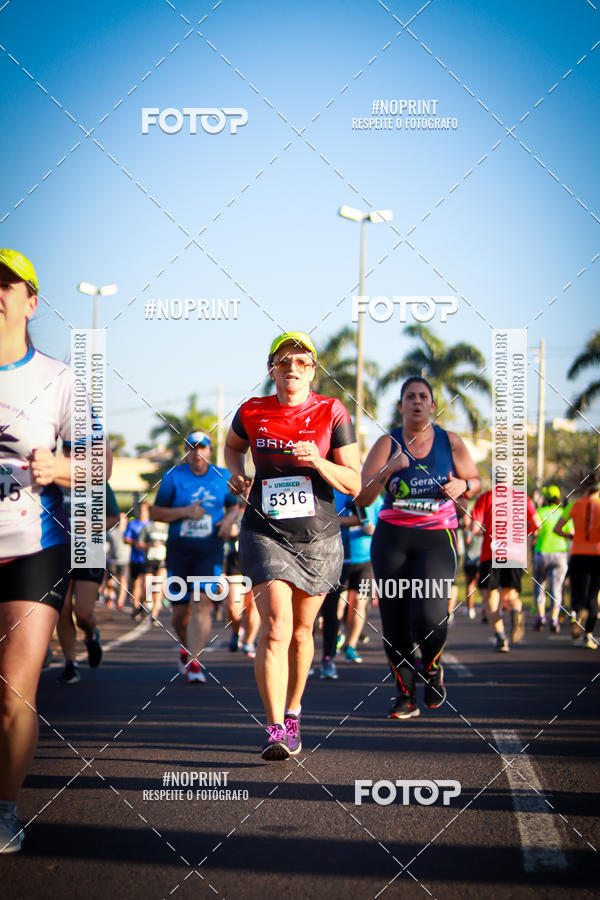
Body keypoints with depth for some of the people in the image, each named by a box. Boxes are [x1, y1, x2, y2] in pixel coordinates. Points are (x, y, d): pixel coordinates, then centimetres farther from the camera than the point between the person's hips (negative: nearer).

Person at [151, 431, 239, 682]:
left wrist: (228, 519, -1)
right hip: (179, 549, 0)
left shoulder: (222, 477, 7)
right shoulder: (173, 477, 2)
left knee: (201, 604, -17)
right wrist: (185, 512, -13)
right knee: (180, 611, 5)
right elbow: (156, 513, 2)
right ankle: (186, 647, 35)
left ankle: (192, 662, -18)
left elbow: (234, 505, 22)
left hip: (210, 551, 0)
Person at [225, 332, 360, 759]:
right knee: (275, 629, -17)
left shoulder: (332, 414, -3)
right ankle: (276, 729, -18)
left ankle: (293, 713, 35)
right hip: (265, 533, -1)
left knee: (301, 632, 13)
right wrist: (237, 473, 5)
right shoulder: (253, 413, 2)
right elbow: (233, 445, 26)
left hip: (319, 536, 1)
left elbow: (354, 483, -4)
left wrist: (317, 461, -20)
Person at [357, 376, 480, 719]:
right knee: (394, 619, -1)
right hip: (392, 539, 1)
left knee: (428, 615, -19)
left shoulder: (451, 442, 4)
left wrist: (461, 487, -6)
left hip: (437, 539, -1)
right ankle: (406, 695, 15)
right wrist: (388, 470, -18)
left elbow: (476, 481, 16)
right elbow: (361, 498, -3)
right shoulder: (387, 444, 1)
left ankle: (433, 666, 14)